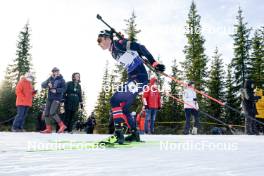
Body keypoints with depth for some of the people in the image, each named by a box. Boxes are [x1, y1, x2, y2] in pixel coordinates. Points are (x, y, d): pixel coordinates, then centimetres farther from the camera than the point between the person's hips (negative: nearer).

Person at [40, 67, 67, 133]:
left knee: (52, 113, -19)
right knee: (46, 113, 3)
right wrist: (47, 84, -15)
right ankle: (48, 129, 13)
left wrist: (56, 90, -21)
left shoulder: (61, 80, -1)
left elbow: (64, 88, -9)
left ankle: (62, 125, -6)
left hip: (57, 98, -6)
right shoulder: (50, 79, 12)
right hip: (49, 98, 6)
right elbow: (43, 85, 5)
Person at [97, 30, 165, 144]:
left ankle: (119, 133, -13)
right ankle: (134, 134, 23)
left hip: (139, 78, -9)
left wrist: (153, 63, -20)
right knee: (124, 109, 12)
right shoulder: (113, 52, 16)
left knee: (115, 100, -16)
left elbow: (140, 47, -16)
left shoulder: (118, 44, -9)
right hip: (133, 78, 9)